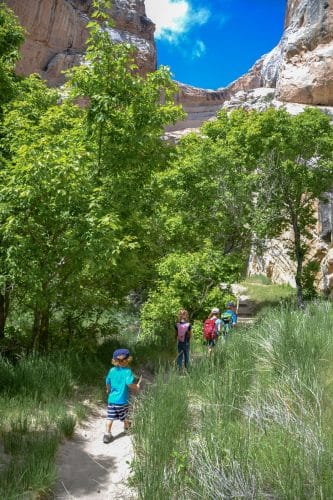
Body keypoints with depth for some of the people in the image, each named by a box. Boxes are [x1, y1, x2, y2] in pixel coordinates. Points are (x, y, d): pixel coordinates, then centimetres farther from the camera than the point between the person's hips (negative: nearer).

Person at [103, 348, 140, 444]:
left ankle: (107, 434, 1)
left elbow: (108, 383, 7)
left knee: (110, 417, 6)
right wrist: (137, 387, -4)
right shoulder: (127, 371, -17)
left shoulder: (112, 370, -2)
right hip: (122, 400, -3)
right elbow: (130, 383, -24)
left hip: (111, 399, 3)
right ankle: (127, 427, 42)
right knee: (125, 416, 20)